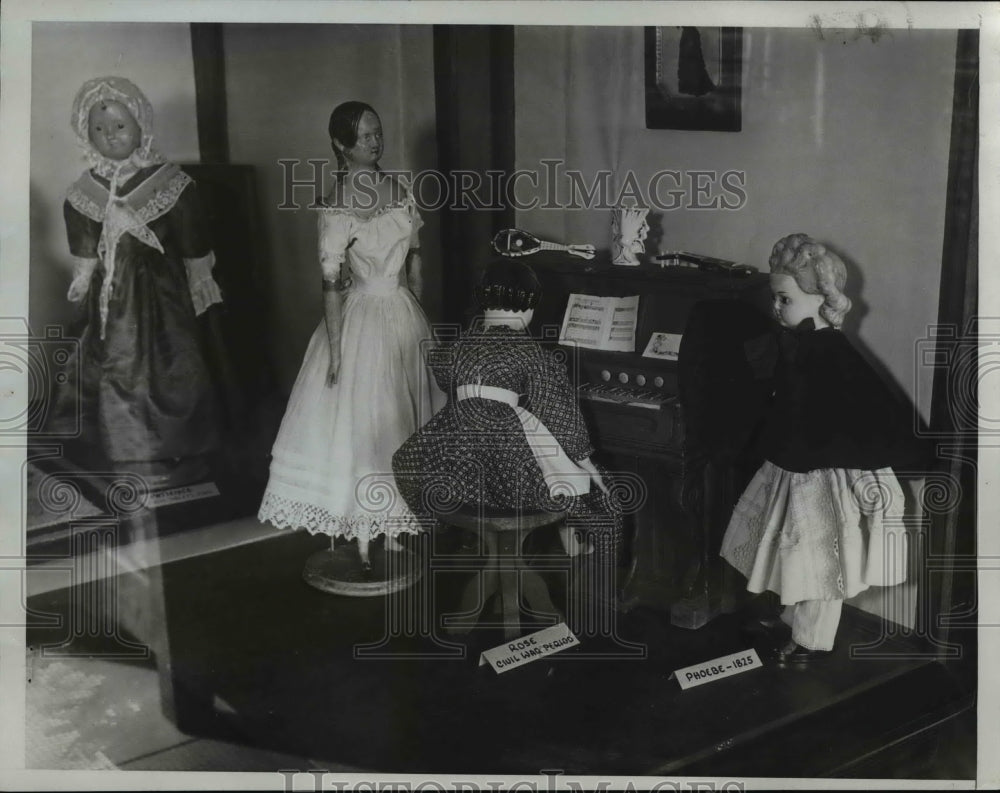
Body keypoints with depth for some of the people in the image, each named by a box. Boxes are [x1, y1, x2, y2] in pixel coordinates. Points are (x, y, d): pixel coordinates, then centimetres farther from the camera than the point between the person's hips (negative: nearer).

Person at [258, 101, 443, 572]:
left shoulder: (400, 190, 5)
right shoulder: (337, 206, -12)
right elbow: (331, 282, -13)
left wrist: (418, 317, 11)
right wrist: (335, 349, -15)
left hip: (405, 315, 6)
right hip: (362, 318, -6)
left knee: (403, 418, 11)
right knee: (361, 421, 0)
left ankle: (393, 524, 24)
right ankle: (363, 538, 9)